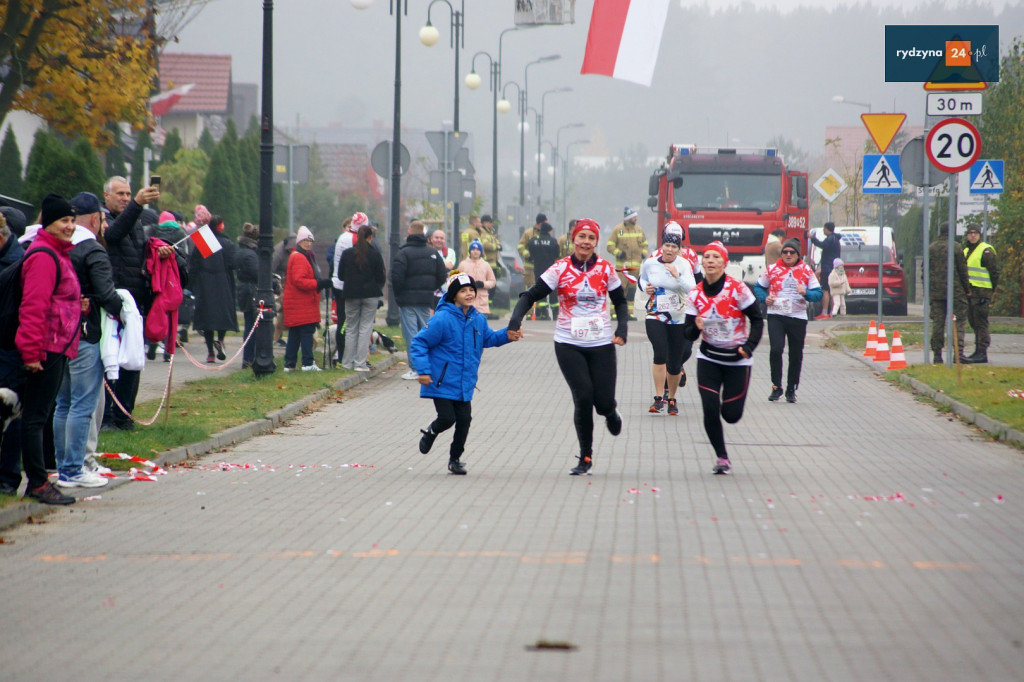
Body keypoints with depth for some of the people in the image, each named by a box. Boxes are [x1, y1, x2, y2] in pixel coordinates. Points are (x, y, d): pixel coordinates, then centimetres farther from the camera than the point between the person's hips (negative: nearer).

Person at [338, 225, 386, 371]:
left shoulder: (347, 254, -1)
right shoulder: (375, 254, -7)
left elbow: (340, 275, 4)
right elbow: (381, 277, -5)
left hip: (351, 294, 2)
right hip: (370, 294, -2)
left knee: (351, 328, 11)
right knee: (365, 328, 2)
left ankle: (348, 362, 11)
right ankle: (360, 363, -3)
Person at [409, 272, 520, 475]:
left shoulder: (478, 319, 5)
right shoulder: (442, 319, -16)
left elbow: (487, 338, 23)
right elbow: (419, 343, -13)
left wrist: (506, 335, 5)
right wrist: (423, 370, -19)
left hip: (464, 385, 6)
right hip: (442, 382, -6)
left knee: (464, 420, 3)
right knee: (447, 418, -9)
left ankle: (455, 459, 21)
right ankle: (430, 433, 27)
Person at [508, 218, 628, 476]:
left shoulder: (605, 269, 1)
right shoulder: (560, 269, -5)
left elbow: (620, 301, 12)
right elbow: (531, 295, -5)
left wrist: (622, 328, -4)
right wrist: (516, 319, -21)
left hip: (601, 344, 1)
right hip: (569, 345, -1)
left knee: (603, 401, -3)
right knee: (583, 397, -12)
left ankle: (610, 413, 38)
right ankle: (585, 457, 5)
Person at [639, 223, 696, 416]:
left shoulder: (684, 265, -4)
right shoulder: (650, 263, 0)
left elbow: (692, 290, -15)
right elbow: (642, 279, 20)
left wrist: (678, 276, -27)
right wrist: (645, 288, 0)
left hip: (679, 319, 0)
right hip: (655, 316, 0)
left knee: (675, 364, 5)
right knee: (660, 353, -22)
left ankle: (672, 399, 27)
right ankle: (658, 398, -16)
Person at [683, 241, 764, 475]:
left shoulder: (737, 289, -15)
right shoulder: (695, 294, -4)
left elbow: (757, 320, -7)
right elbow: (688, 333, -2)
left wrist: (749, 346, -19)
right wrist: (696, 327, -25)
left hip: (737, 359, -2)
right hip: (709, 357, 2)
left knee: (731, 415, 0)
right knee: (710, 409, -12)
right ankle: (721, 457, 5)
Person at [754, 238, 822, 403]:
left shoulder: (806, 271, 4)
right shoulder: (773, 270, 4)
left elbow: (818, 293, 2)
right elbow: (758, 287, 14)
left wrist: (806, 293, -19)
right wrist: (765, 298, -6)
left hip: (798, 317, 1)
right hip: (776, 316, -1)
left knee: (796, 355, 6)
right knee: (776, 349, -15)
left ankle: (791, 390, 19)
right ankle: (776, 387, -3)